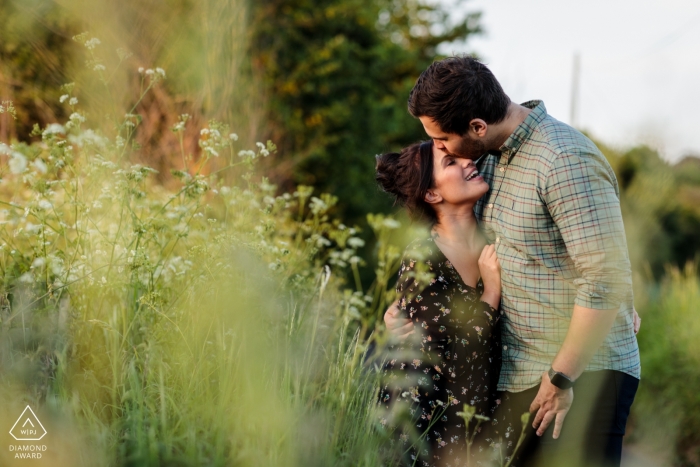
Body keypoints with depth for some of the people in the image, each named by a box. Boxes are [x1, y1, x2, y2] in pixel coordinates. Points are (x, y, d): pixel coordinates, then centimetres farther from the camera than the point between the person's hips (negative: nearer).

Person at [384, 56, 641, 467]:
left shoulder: (566, 163, -19)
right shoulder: (493, 156, 10)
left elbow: (607, 283, -23)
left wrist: (562, 378, -18)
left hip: (583, 376, -8)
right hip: (519, 375, 8)